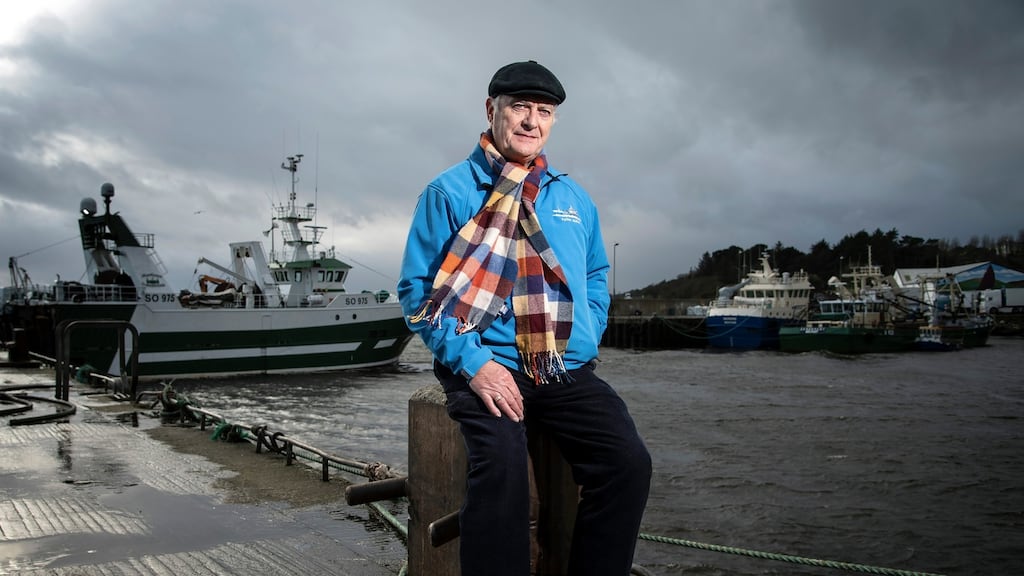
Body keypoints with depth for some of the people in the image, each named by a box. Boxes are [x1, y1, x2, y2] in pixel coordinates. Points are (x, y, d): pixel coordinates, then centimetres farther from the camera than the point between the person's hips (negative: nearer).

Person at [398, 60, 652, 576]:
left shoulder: (574, 198, 19)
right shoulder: (450, 191, 3)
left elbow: (596, 277, 25)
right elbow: (417, 288, -2)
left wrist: (586, 343, 6)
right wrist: (472, 362, -14)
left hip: (570, 372, 4)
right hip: (488, 366, -4)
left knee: (629, 462, -18)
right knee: (502, 465, -31)